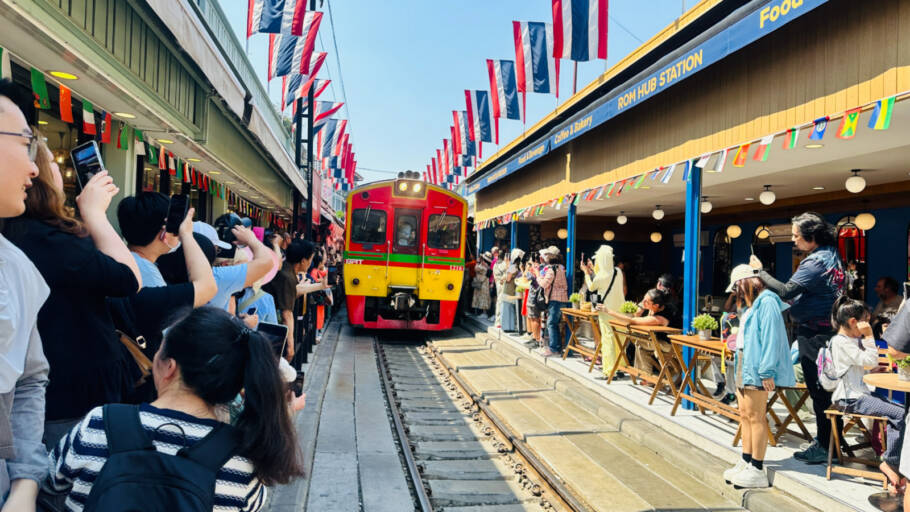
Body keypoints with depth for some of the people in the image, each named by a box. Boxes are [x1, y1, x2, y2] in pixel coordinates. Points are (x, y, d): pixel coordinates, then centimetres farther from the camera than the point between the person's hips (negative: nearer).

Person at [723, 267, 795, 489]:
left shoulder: (767, 302, -12)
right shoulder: (752, 305, 19)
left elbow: (771, 337, -19)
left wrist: (766, 371, -22)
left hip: (757, 369, -10)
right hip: (744, 366, 10)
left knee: (755, 417, -6)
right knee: (745, 415, 13)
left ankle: (757, 470, 1)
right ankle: (746, 463, 21)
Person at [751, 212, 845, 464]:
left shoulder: (816, 263, -19)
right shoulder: (831, 255, 13)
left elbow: (786, 291, -27)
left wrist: (760, 272, -17)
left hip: (814, 334, -10)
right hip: (828, 329, 10)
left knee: (818, 389, -4)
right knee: (825, 387, 16)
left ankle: (825, 447, 3)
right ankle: (831, 441, 24)